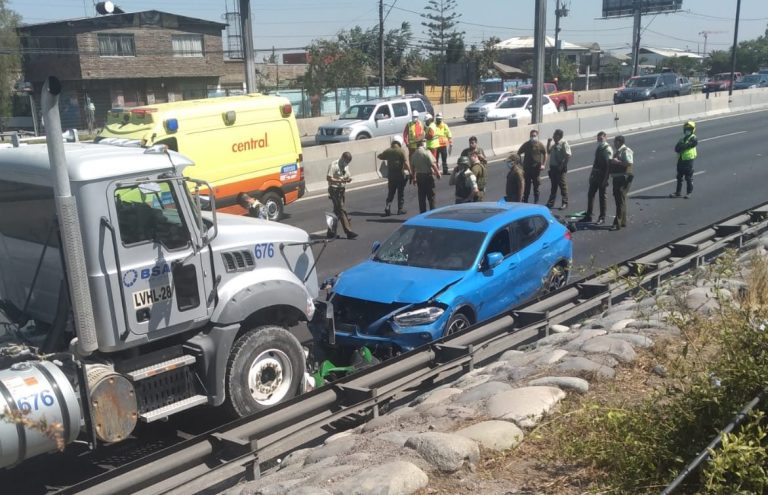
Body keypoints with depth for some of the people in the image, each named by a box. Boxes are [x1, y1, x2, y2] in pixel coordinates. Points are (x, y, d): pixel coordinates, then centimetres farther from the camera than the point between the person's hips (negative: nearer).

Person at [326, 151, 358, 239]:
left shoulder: (346, 166, 12)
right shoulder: (334, 165, -12)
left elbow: (348, 176, 18)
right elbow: (328, 178, -15)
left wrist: (349, 179, -6)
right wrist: (340, 180, -24)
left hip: (342, 189, 8)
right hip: (334, 189, -8)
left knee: (337, 210, 9)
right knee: (341, 210, -10)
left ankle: (331, 232, 14)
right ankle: (348, 231, -9)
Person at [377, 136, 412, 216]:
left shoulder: (388, 151, 1)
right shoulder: (401, 151, -10)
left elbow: (379, 156, 15)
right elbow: (406, 162, -16)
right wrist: (410, 171, -9)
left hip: (390, 175, 3)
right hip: (400, 174, -3)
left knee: (390, 193, 11)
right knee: (400, 192, 9)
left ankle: (387, 207, -5)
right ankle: (400, 209, 12)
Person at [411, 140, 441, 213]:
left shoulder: (414, 154, 4)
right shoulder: (426, 152, -15)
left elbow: (413, 166, 10)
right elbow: (432, 164, -17)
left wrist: (414, 178, 18)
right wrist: (437, 172, -6)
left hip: (419, 176, 6)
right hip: (428, 175, -6)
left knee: (421, 196, 10)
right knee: (431, 195, 4)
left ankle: (422, 212, 13)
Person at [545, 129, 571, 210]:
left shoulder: (564, 143, -12)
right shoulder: (553, 143, 10)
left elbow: (568, 155, -16)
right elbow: (548, 152, 17)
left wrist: (563, 165, -17)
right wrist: (549, 143, 6)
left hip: (560, 168, -7)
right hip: (553, 166, 7)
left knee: (562, 185, 1)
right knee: (554, 185, 15)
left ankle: (565, 203, 9)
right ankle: (551, 202, 22)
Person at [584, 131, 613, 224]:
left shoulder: (608, 150, -14)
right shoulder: (599, 148, 10)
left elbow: (609, 165, -18)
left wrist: (605, 179, -21)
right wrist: (591, 174, 14)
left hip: (602, 176, -8)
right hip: (595, 175, 8)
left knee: (602, 196, 2)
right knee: (590, 194, 10)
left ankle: (602, 218, 11)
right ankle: (588, 216, 18)